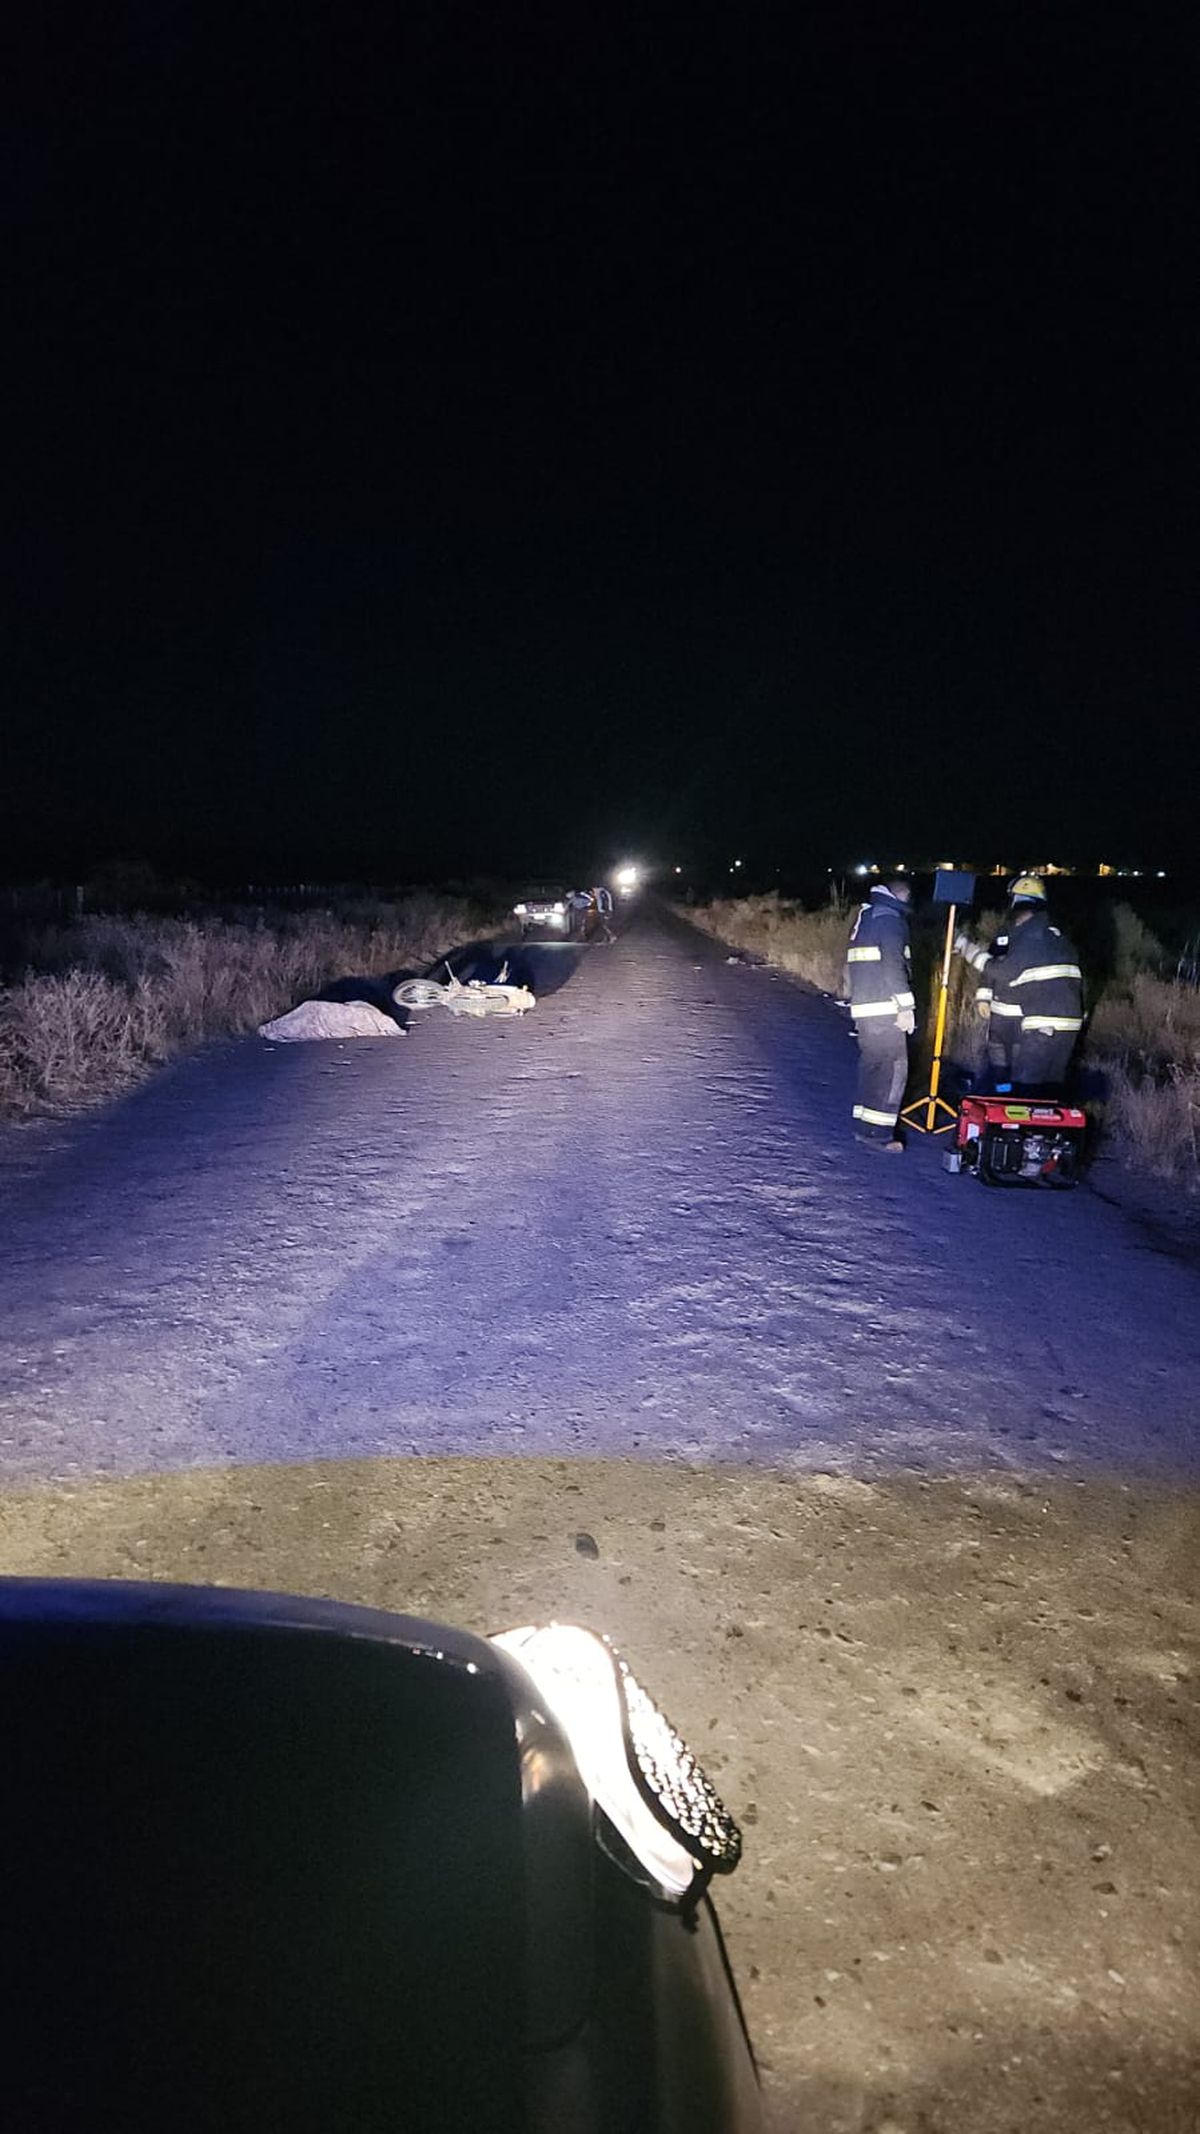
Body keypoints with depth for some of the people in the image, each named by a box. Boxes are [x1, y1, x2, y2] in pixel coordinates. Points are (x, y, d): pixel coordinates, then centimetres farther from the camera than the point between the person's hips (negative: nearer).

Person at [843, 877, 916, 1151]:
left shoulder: (865, 914, 20)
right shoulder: (890, 917, -9)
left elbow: (853, 963, 23)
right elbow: (894, 964, -18)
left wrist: (852, 995, 26)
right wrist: (906, 1006, -18)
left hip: (863, 1005, 10)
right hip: (884, 1008, -10)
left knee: (871, 1064, 15)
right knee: (893, 1068, -7)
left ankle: (864, 1125, 20)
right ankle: (878, 1132, -8)